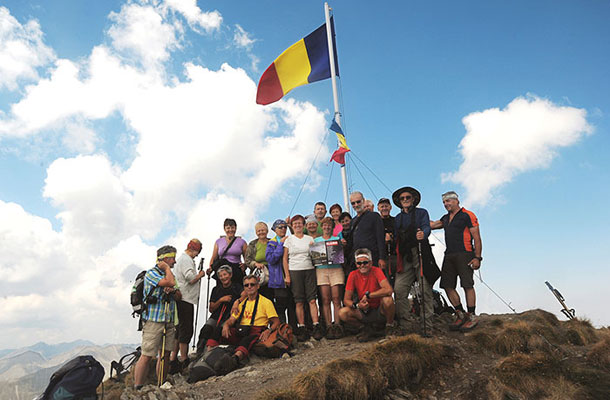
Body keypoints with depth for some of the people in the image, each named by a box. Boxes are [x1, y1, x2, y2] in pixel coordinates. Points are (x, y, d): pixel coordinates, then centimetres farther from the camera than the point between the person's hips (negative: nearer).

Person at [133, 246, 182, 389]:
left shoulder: (169, 274, 17)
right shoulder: (151, 273, -7)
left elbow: (179, 296, 16)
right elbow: (171, 282, -22)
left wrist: (173, 291, -6)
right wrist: (166, 268, -6)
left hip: (169, 322, 7)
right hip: (153, 321, -7)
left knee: (165, 355, 10)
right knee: (147, 356, -7)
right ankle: (137, 388, 0)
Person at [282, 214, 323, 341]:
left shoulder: (310, 238, 12)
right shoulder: (289, 239, 8)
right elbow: (285, 259, 5)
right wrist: (287, 275, -2)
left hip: (309, 270, 1)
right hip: (295, 271, -1)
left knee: (312, 299, -7)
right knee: (299, 302, -2)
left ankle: (316, 326, -6)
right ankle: (301, 329, 2)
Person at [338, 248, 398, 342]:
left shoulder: (376, 271, -14)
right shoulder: (353, 275, -6)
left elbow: (389, 290, -31)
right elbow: (346, 300, -7)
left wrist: (367, 295, -26)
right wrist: (357, 305, -28)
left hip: (380, 311, -3)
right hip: (364, 312, 3)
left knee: (387, 299, -33)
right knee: (342, 313, -20)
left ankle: (390, 326, -3)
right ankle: (368, 328, 4)